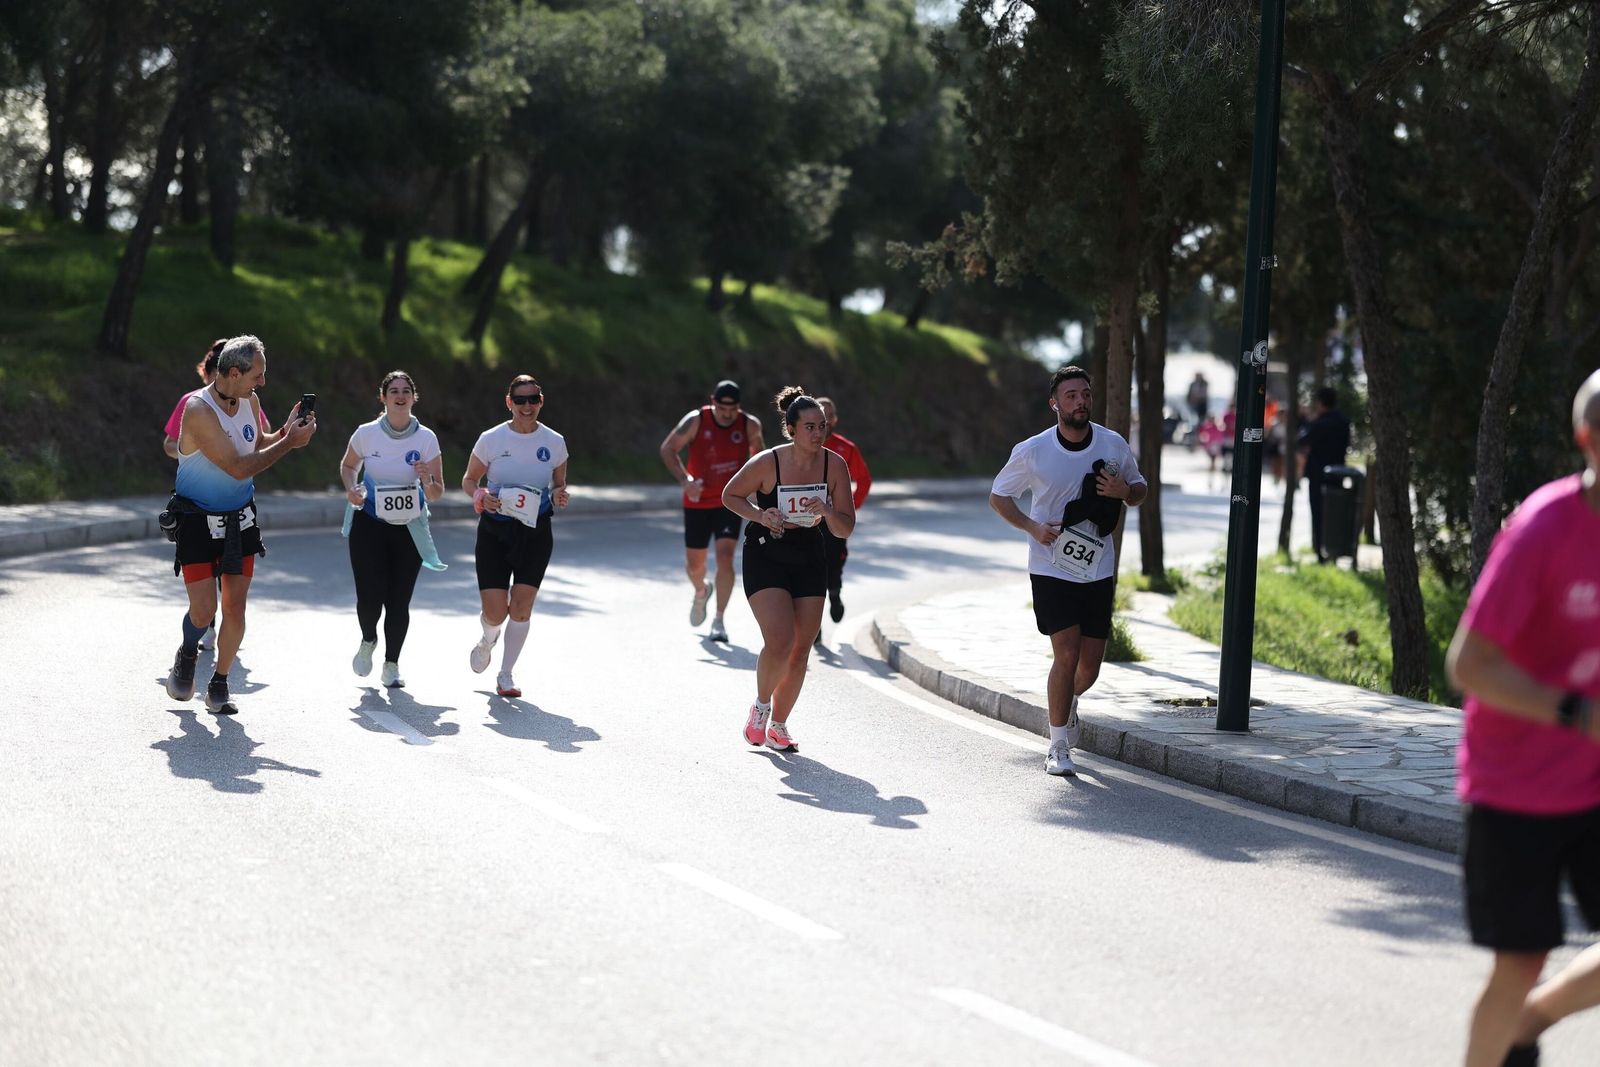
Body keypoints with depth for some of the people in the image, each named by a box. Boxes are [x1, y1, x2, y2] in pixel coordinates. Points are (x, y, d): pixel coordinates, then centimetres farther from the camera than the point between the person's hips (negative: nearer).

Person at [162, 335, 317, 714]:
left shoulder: (249, 401, -1)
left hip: (239, 519, 6)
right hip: (198, 521, -6)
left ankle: (219, 684, 16)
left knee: (234, 609, 1)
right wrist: (289, 442, -22)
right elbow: (239, 467, -25)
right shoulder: (198, 410, -23)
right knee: (203, 610, -8)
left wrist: (285, 433, -4)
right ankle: (187, 655, 24)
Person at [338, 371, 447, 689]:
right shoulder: (366, 433, -5)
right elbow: (348, 465, 14)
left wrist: (426, 480, -24)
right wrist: (351, 489, -6)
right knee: (370, 597, -9)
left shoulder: (426, 438, -5)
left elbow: (437, 494, -2)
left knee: (399, 601, -2)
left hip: (409, 528, 1)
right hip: (369, 524, -1)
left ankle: (391, 666, 16)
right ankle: (368, 641, 24)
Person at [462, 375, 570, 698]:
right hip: (494, 530, -1)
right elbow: (469, 480, 7)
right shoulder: (491, 439, -4)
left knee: (521, 605, -8)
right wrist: (480, 496, -15)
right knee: (495, 612, -7)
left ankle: (506, 675, 9)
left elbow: (560, 485, 12)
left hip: (536, 531, 1)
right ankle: (487, 641, 32)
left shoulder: (554, 442, 0)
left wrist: (558, 496, -11)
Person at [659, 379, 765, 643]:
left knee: (724, 557, -16)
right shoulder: (696, 421, -14)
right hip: (697, 502, 0)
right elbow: (668, 449, -8)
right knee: (694, 564, 8)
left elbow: (758, 451, 12)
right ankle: (701, 592, 44)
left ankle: (719, 621, -8)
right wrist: (685, 480, -21)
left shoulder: (750, 425, -8)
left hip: (729, 502, 0)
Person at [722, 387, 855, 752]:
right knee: (780, 642, -20)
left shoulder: (835, 465, -8)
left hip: (809, 560, 4)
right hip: (765, 558, -4)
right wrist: (760, 515, -17)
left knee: (800, 651, 6)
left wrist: (827, 511, -24)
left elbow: (845, 530, -4)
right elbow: (730, 495, 0)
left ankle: (777, 725, 24)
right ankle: (761, 705, 9)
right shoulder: (766, 463, -17)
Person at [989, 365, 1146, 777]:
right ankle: (1058, 748, 1)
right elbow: (998, 497, 5)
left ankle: (1067, 703, 41)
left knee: (1090, 665, 6)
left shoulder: (1114, 445, -1)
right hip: (1051, 569, -3)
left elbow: (1140, 491, 13)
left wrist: (1124, 491, -12)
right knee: (1067, 655, -13)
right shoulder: (1032, 452, -6)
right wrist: (1032, 527, -11)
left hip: (1098, 570, 3)